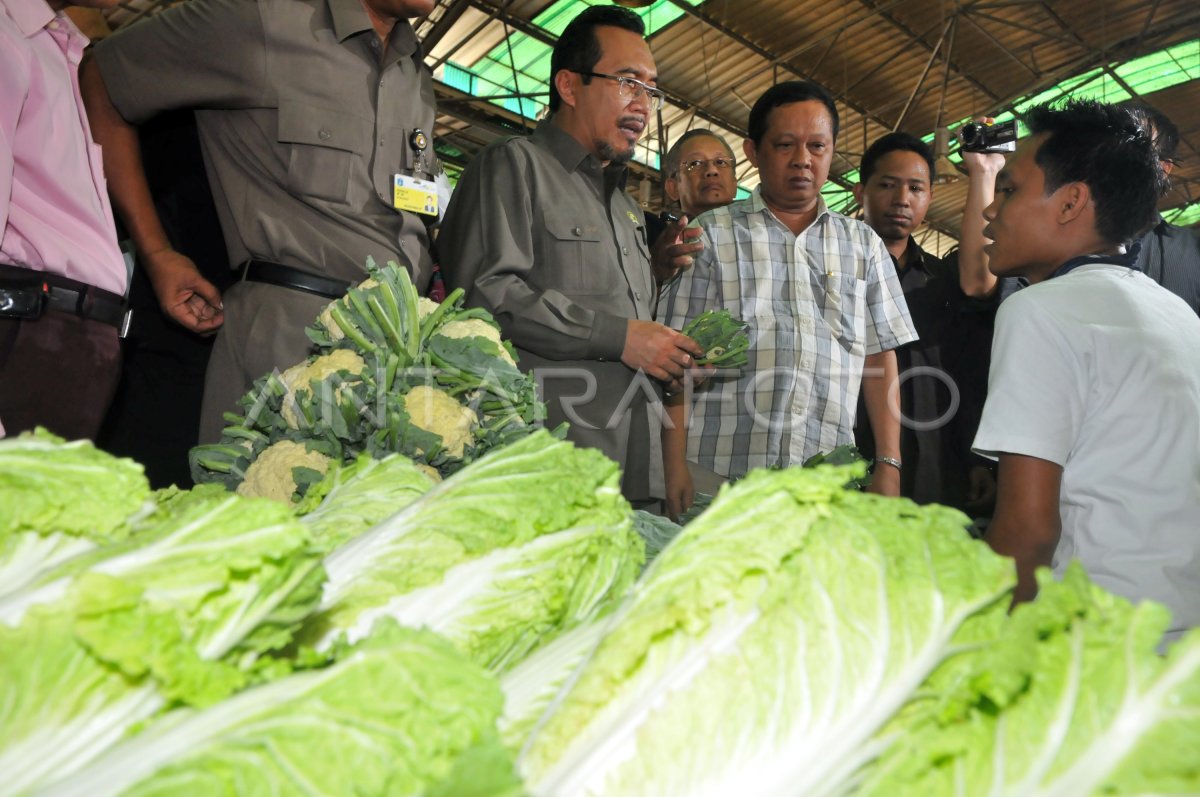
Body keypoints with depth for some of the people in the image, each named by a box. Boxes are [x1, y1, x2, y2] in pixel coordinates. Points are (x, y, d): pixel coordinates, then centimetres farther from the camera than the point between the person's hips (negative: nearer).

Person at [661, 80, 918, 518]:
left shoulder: (863, 244, 14)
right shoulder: (712, 235, 4)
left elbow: (880, 358, 13)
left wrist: (888, 464, 6)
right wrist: (676, 467, -7)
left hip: (828, 480, 3)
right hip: (720, 475, -2)